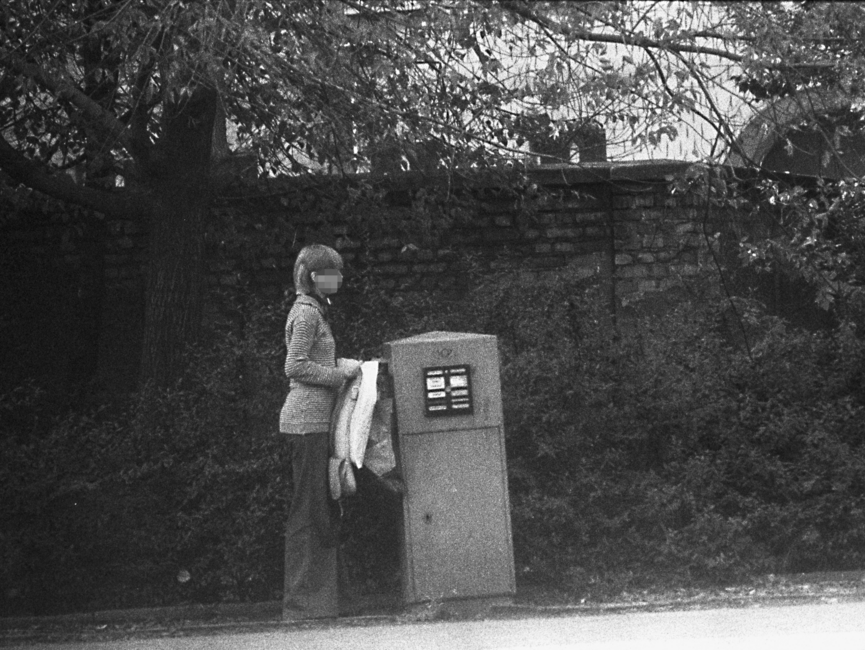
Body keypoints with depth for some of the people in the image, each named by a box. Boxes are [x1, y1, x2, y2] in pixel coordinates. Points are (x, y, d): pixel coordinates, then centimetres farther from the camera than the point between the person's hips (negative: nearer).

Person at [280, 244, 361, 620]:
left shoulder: (313, 310, 18)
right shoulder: (307, 313, -11)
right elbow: (295, 367, -18)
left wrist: (342, 366, 11)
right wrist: (339, 373, -13)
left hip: (314, 420, 10)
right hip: (307, 419, -10)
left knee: (324, 510, 10)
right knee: (310, 509, -7)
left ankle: (318, 598, 13)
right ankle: (301, 603, -5)